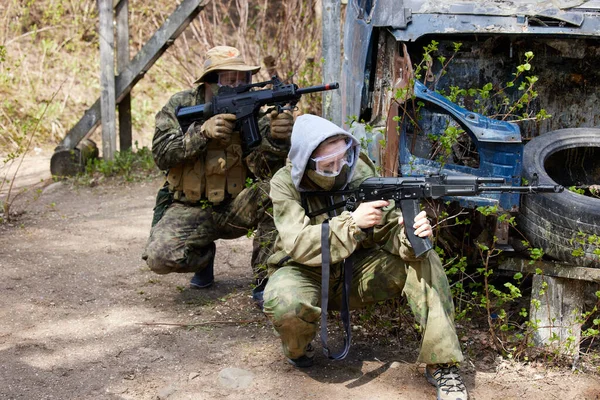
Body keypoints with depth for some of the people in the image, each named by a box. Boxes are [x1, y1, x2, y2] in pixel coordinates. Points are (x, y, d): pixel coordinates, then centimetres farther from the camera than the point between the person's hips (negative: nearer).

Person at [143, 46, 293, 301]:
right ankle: (205, 254, 10)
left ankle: (265, 280, -16)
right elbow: (161, 155, -11)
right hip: (189, 210, 0)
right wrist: (203, 132, -24)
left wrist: (276, 138, -36)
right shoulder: (181, 105, -2)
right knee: (160, 256, -27)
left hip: (235, 209, 0)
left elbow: (264, 169, -15)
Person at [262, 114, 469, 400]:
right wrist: (353, 223, -40)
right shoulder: (285, 184, -17)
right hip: (306, 273, -3)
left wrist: (411, 234, -37)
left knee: (423, 261, -19)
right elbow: (298, 245, -29)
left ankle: (441, 366, -17)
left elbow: (389, 229, -13)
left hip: (355, 270, 3)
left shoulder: (360, 172, -10)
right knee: (284, 302, -38)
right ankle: (298, 349, -1)